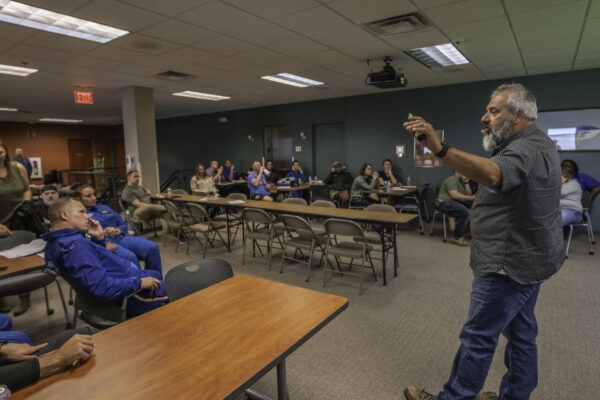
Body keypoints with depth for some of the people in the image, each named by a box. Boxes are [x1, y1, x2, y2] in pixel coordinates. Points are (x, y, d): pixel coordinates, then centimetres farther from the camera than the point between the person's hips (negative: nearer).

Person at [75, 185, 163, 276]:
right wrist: (101, 234, -17)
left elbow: (123, 224, 24)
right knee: (130, 257, -36)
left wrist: (119, 230, 2)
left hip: (120, 238, 5)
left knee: (152, 247, -21)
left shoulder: (104, 208, 24)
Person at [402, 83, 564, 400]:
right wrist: (494, 139, 13)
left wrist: (440, 149, -58)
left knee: (478, 338, 0)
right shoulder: (534, 143, 15)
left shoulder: (527, 149, -22)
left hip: (509, 263, -11)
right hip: (524, 258, 11)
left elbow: (494, 174, -45)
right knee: (520, 331, 19)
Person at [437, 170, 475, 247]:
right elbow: (454, 195, -22)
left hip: (457, 202, 9)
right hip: (446, 203, -9)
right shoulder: (452, 180, -9)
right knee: (466, 212, -30)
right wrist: (471, 198, -22)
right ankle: (457, 238, -21)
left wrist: (466, 183, 4)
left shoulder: (462, 181, 22)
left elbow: (469, 194, 14)